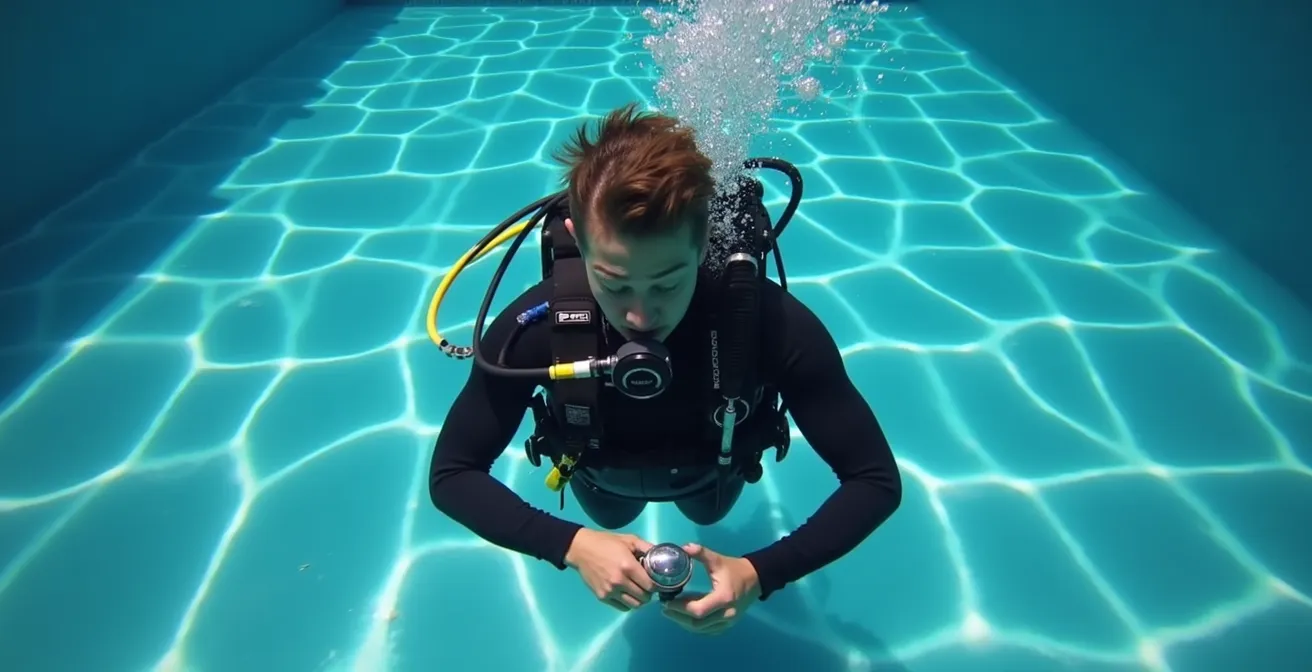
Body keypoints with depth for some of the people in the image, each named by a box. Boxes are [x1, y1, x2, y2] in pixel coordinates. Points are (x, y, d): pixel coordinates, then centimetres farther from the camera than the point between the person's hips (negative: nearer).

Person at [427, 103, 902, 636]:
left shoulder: (773, 324, -45)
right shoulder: (535, 327, -43)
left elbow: (877, 481, -35)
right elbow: (450, 475, -30)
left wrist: (761, 574, -47)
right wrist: (571, 545, -44)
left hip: (711, 467, 0)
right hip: (604, 474, 1)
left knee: (708, 514, 37)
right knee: (611, 519, 38)